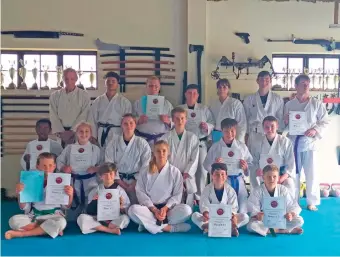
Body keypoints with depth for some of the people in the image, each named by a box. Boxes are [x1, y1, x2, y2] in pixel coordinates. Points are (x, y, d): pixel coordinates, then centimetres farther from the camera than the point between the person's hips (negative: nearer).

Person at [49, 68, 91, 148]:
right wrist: (61, 132, -8)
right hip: (61, 133, 2)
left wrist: (72, 131, -13)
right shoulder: (55, 95, 10)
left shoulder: (84, 95, 3)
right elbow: (53, 116, 4)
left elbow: (83, 116, -5)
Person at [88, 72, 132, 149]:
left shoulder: (124, 101, 4)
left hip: (117, 133, -2)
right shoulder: (97, 101, 10)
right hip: (101, 134, 2)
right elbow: (92, 120, 8)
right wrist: (93, 137, 1)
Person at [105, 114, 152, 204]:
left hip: (136, 180, -1)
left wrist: (134, 183, -10)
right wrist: (121, 183, -8)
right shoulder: (113, 142, 2)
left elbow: (146, 166, -3)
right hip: (118, 179, 1)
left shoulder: (142, 143, -1)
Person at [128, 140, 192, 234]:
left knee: (186, 210, -29)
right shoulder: (146, 172, 3)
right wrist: (154, 210, -16)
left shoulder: (175, 172, 3)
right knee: (133, 210, -31)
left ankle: (149, 224, -25)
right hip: (150, 208, 0)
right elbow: (141, 193, -3)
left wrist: (165, 208, -16)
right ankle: (167, 227, -29)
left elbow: (177, 195, 0)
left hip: (168, 208, 0)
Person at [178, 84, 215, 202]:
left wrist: (207, 127, -14)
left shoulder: (204, 109, 8)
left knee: (202, 170, 0)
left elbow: (213, 124, 6)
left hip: (201, 143, 0)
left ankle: (200, 197, 12)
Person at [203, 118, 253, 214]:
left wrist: (246, 167, -8)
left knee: (242, 210, 3)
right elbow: (206, 165, 4)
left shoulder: (242, 146, 5)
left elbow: (251, 164, 13)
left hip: (238, 181, 2)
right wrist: (214, 165, -15)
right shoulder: (215, 147, 2)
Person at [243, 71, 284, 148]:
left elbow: (280, 119, 8)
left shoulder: (278, 99, 5)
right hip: (254, 136, 0)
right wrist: (246, 136, 8)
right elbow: (245, 119, 10)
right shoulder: (248, 99, 6)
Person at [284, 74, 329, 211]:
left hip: (310, 142, -1)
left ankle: (312, 202, 18)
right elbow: (284, 126, 10)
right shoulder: (289, 105, 4)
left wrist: (315, 130, -16)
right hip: (293, 142, 1)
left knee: (311, 174, 2)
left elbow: (325, 122, 1)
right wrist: (286, 122, -12)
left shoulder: (317, 104, -1)